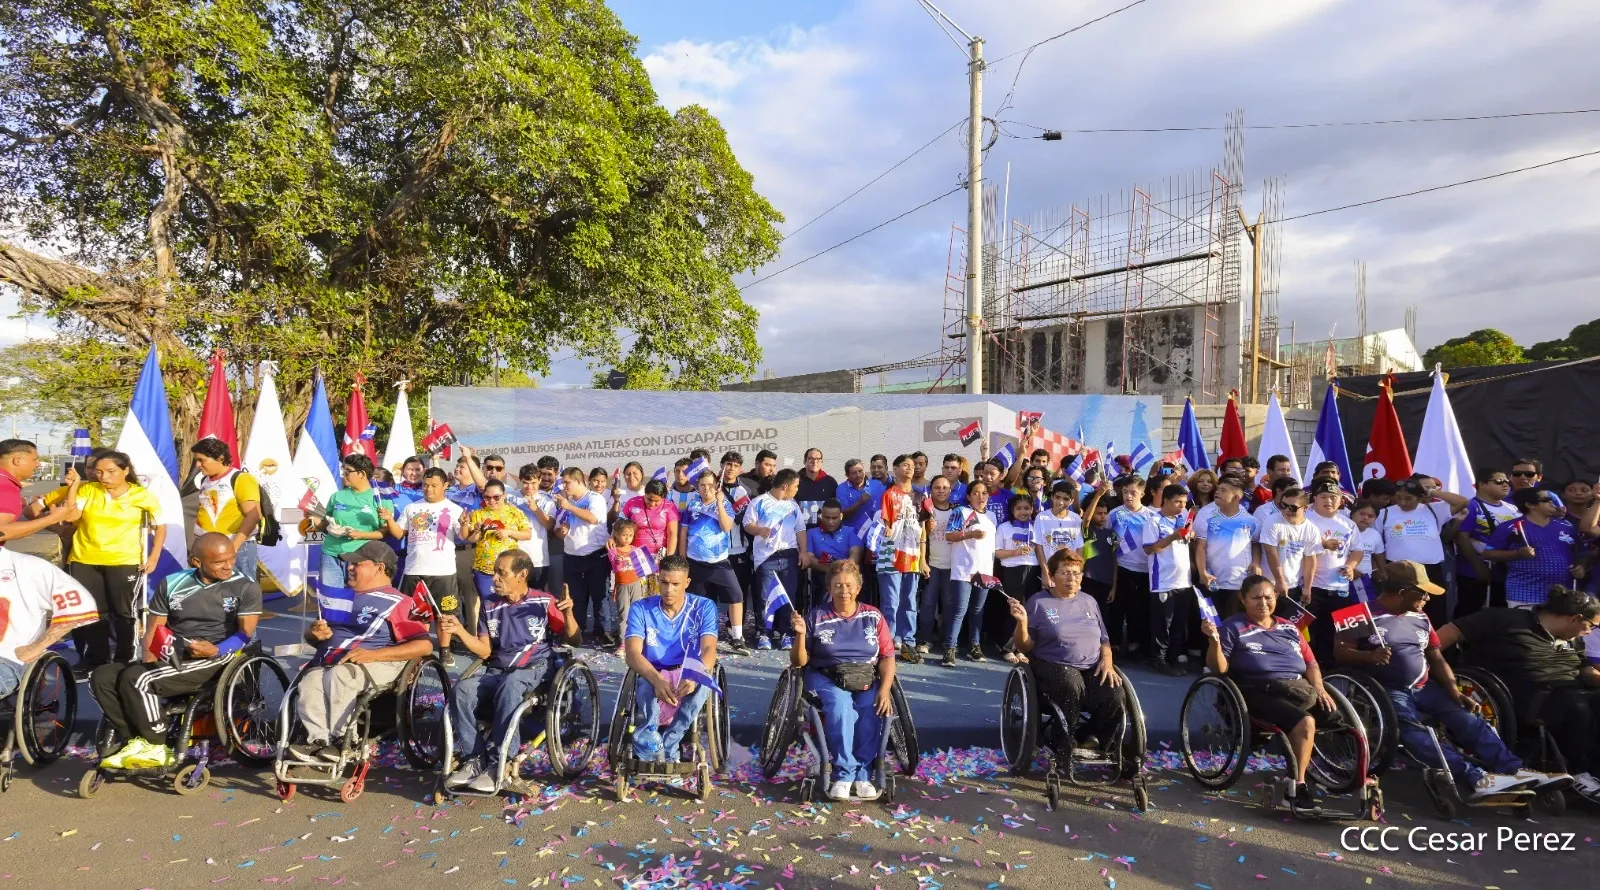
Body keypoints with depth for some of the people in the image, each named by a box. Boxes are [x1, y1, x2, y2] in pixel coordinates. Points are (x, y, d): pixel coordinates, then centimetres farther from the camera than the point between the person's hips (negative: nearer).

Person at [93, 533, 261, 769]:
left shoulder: (246, 587, -3)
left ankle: (155, 748, -10)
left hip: (214, 661, -6)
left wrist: (216, 650, -26)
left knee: (136, 679, -24)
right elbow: (153, 631, 10)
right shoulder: (172, 584, 10)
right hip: (170, 658, 6)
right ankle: (136, 740, -9)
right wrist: (149, 662, -8)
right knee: (102, 677, -11)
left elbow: (246, 634, -9)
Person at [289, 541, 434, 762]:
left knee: (340, 675, -35)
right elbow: (310, 635, 33)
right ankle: (319, 740, -35)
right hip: (328, 663, 5)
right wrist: (315, 634, 5)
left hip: (376, 665, -5)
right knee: (309, 682, -27)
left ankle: (338, 739, -26)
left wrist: (372, 654, -17)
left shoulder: (398, 603, 4)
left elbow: (424, 645, -8)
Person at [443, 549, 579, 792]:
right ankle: (475, 759, -17)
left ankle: (499, 763, -32)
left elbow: (573, 640, 1)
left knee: (509, 685, -39)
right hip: (496, 670, 4)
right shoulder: (490, 606, 11)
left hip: (536, 669, -4)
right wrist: (459, 630, -4)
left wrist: (567, 613, -17)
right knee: (461, 689, -27)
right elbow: (485, 651, 10)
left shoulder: (544, 602, 1)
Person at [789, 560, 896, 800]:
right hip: (826, 678, -1)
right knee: (841, 706, -34)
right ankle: (844, 773, -22)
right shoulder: (815, 616, 3)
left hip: (867, 679, 2)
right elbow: (799, 662, 3)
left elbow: (887, 657, 3)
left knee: (872, 710, -30)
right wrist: (801, 635, -16)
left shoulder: (873, 616, 8)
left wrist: (885, 689, -13)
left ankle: (862, 774, -18)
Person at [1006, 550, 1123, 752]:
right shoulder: (1038, 602, 2)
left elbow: (1103, 639, 22)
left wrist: (1106, 660, 1)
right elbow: (1024, 647, -1)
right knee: (1072, 686, -38)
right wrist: (1022, 622, -20)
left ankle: (1092, 742, 1)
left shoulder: (1089, 602, 18)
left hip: (1093, 668, 4)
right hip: (1053, 666, -4)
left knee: (1114, 695, -26)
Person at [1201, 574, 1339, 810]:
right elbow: (1219, 668, -3)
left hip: (1301, 689, 6)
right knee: (1305, 722, -31)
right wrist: (1215, 640, -21)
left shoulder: (1288, 628, 23)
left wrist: (1319, 688, 3)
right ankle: (1299, 784, -22)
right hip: (1262, 693, -6)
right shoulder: (1233, 628, 5)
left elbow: (1310, 663, 22)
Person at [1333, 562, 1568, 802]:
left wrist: (1454, 690, 1)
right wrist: (1369, 656, -29)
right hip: (1386, 690, -7)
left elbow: (1437, 659, 17)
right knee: (1414, 732, -30)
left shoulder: (1420, 618, 17)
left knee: (1466, 719, -15)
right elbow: (1340, 652, -9)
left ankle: (1513, 769, -20)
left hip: (1423, 687, 7)